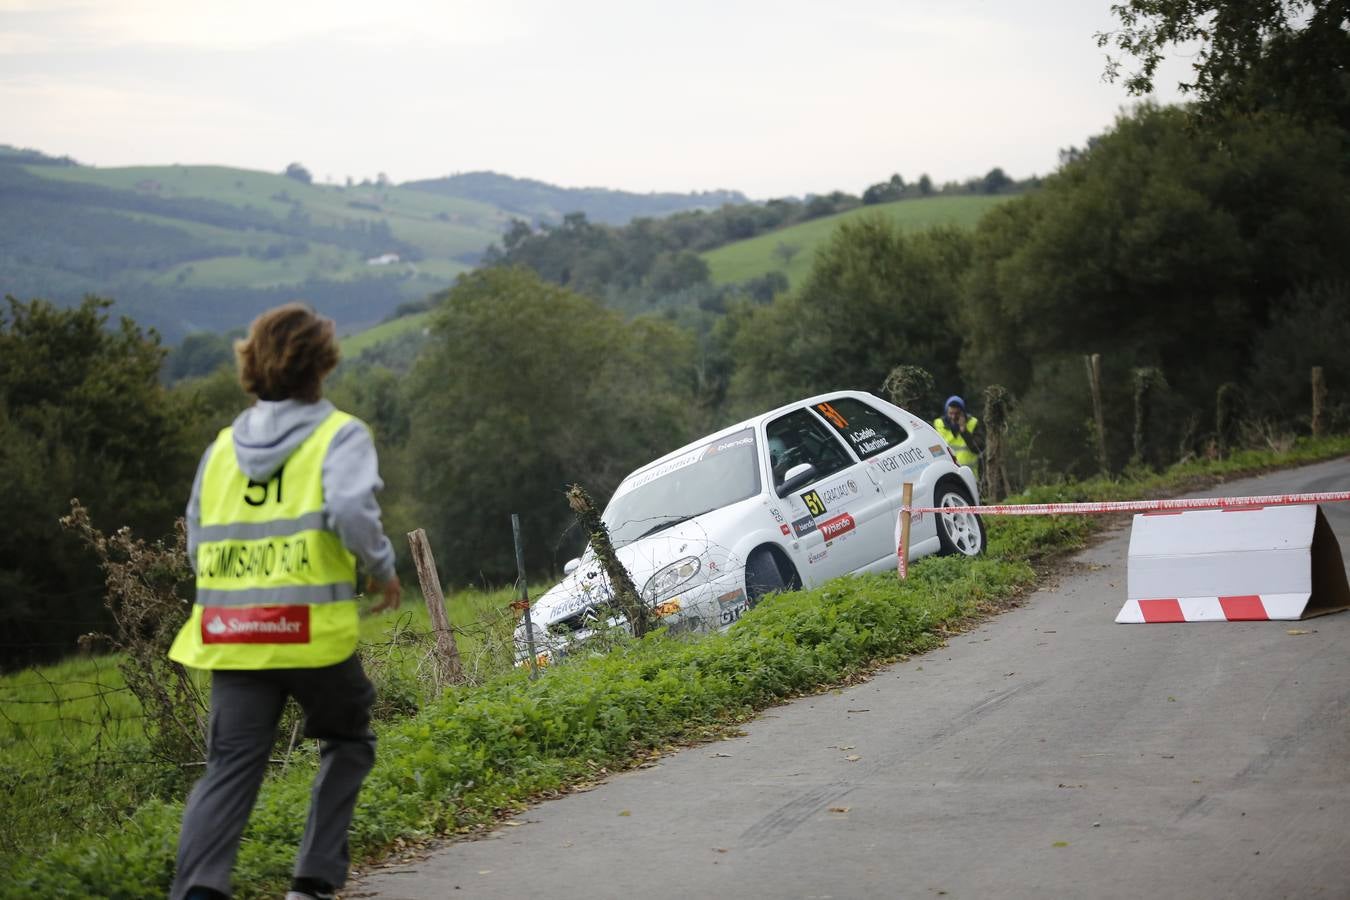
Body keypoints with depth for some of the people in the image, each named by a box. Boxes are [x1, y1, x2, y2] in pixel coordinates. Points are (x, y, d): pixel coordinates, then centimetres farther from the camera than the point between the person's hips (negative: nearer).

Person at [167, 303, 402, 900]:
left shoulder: (224, 444, 15)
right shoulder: (339, 434, -1)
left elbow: (198, 544, 16)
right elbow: (352, 509, -19)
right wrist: (383, 571, -3)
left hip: (231, 634, 4)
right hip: (314, 629, -3)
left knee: (231, 765, 2)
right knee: (348, 742, 20)